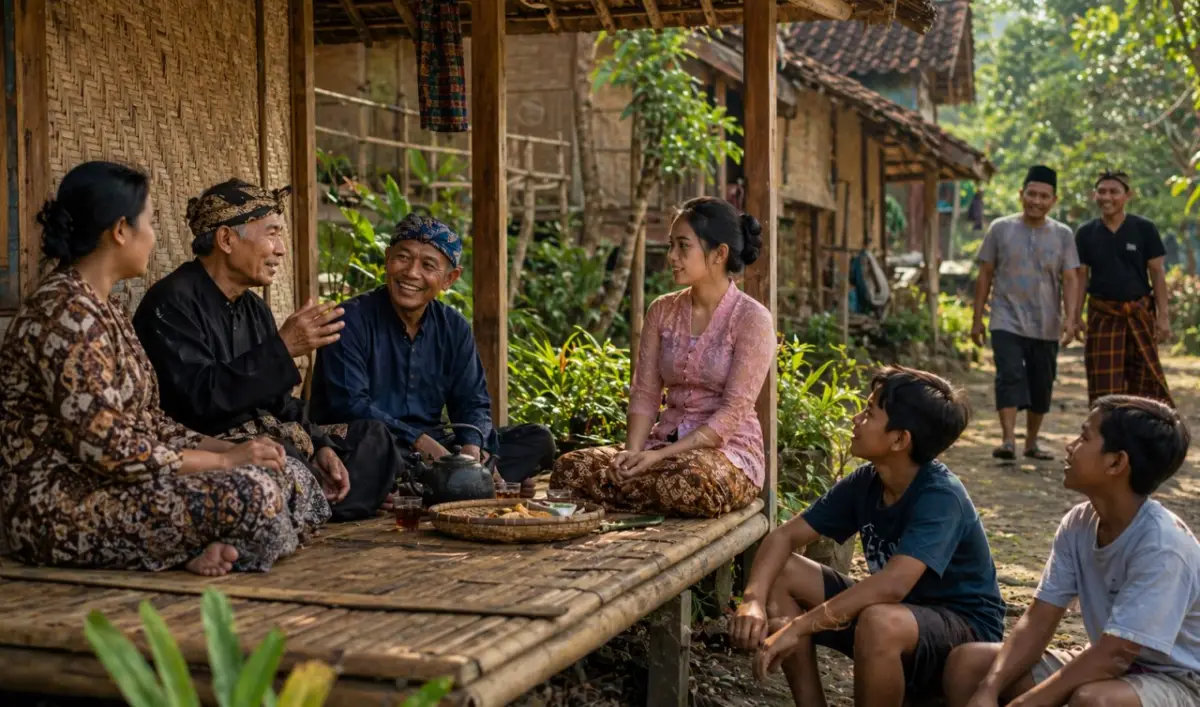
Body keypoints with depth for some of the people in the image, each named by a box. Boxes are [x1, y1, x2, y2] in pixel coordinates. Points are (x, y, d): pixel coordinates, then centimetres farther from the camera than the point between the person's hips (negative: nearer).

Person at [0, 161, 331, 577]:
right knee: (249, 493, -29)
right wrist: (224, 460, -15)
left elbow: (148, 424, 14)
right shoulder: (67, 313, -18)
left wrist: (228, 449, 0)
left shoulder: (101, 308, 15)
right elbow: (109, 451, -24)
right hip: (62, 509, -10)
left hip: (111, 488, 10)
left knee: (294, 480, -3)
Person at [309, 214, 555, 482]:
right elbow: (350, 405, -17)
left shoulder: (454, 328, 10)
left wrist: (471, 447, -14)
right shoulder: (352, 321, -7)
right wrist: (420, 442, -25)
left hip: (434, 446, 7)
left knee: (537, 440, -8)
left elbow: (472, 402, 10)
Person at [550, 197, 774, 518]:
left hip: (728, 450, -4)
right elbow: (644, 394, 6)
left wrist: (663, 455, -22)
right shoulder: (662, 311, 10)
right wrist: (633, 451, -14)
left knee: (690, 484, -40)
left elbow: (733, 412, -15)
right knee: (571, 467, -23)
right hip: (664, 443, 4)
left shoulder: (752, 319, -8)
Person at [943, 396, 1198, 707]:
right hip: (1109, 665, 7)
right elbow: (1038, 621, -5)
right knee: (967, 661, -5)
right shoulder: (1078, 524, -5)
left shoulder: (1161, 544, -27)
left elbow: (1115, 655, -29)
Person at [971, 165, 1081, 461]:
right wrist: (977, 319, 3)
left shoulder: (1063, 235, 5)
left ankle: (1032, 442, 24)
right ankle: (1008, 440, -24)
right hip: (1007, 322, -2)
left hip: (1046, 327, 2)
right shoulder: (1000, 229, 2)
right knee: (1010, 376, -18)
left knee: (1041, 386, 9)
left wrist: (1070, 318, -15)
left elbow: (1070, 280, 0)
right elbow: (985, 275, 5)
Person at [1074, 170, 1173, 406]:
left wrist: (1163, 316, -5)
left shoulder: (1144, 229, -1)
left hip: (1140, 313, -1)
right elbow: (1080, 278, 6)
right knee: (1104, 385, 2)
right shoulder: (1086, 233, 3)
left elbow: (1157, 273, -1)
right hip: (1102, 315, 1)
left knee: (1146, 378, 3)